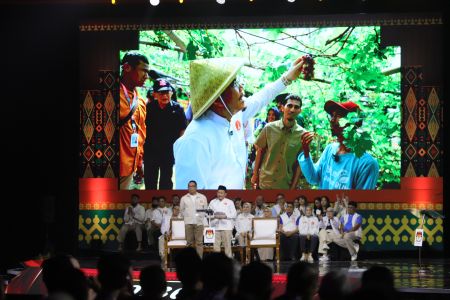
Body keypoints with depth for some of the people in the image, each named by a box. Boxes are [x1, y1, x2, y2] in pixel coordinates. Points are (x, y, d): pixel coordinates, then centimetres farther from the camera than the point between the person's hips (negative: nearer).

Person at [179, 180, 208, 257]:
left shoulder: (202, 197, 8)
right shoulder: (184, 198, 10)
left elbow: (205, 209, 12)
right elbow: (182, 210, 16)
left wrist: (200, 216, 1)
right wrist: (187, 216, 6)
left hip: (199, 222, -1)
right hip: (188, 222, 1)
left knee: (199, 242, -4)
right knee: (189, 242, 0)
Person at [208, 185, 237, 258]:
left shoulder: (229, 202, 8)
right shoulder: (213, 202, 14)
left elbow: (234, 214, 2)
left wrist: (225, 216, -13)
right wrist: (214, 216, -10)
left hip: (226, 226, -2)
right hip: (215, 226, 2)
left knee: (227, 245, -4)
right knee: (216, 245, 1)